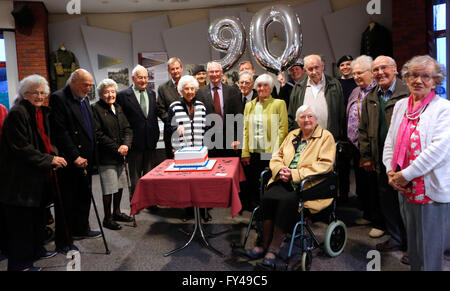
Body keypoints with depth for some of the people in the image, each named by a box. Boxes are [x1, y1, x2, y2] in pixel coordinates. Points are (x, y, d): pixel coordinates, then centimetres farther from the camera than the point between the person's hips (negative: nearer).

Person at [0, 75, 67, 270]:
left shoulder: (42, 112, 13)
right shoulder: (17, 114, -16)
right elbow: (21, 147, -21)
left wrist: (54, 158, 2)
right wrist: (49, 159, -20)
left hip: (38, 177, 9)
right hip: (20, 178, -9)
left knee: (38, 215, 19)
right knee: (21, 221, 0)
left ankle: (36, 250, 36)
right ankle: (20, 263, 13)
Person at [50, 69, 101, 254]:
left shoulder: (84, 99, 14)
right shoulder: (58, 98, -12)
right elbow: (60, 132, -19)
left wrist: (92, 157, 13)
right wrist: (74, 157, -20)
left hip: (85, 160, 8)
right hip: (69, 162, -8)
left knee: (84, 197, 18)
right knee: (66, 202, 2)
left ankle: (80, 229, 36)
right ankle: (63, 242, 14)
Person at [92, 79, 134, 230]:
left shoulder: (118, 108, 14)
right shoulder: (96, 109, -8)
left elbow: (127, 129, 10)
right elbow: (98, 134, -13)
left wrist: (126, 145, -8)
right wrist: (116, 148, -14)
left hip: (120, 155, 7)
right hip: (106, 156, -7)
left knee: (120, 185, 15)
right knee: (109, 188, -2)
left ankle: (117, 212, 31)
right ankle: (107, 218, 12)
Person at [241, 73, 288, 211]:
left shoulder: (279, 104, 1)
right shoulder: (249, 105, 14)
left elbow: (282, 130, -5)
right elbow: (246, 130, 10)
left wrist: (278, 153, -13)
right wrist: (245, 153, 3)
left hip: (272, 154, -3)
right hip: (254, 154, 4)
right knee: (253, 186, 8)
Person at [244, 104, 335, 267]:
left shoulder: (326, 137, 5)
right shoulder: (292, 135, 22)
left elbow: (325, 164, -9)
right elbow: (277, 156, 20)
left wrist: (295, 174, -15)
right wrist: (280, 170, -5)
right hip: (285, 181, 5)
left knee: (288, 200, -32)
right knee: (268, 197, -25)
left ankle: (274, 248, -19)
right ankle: (265, 245, -15)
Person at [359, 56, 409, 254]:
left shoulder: (409, 93, -7)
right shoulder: (370, 99, 12)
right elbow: (363, 129, 14)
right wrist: (366, 156, 9)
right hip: (381, 161, 5)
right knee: (386, 200, 13)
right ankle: (395, 239, 30)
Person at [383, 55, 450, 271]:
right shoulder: (400, 105, 10)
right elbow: (390, 142, 11)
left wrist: (406, 174, -17)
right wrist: (391, 171, -3)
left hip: (431, 189, -5)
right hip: (404, 188, 6)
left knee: (430, 250, 6)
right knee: (412, 243, 20)